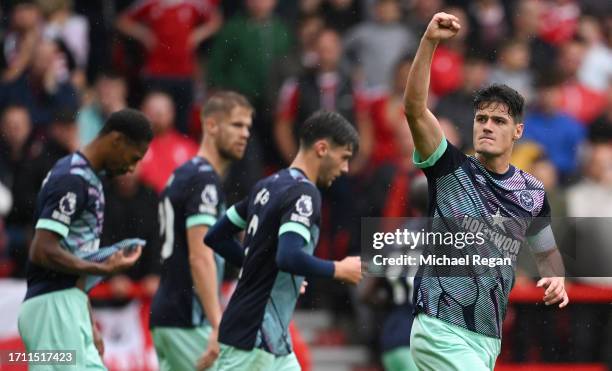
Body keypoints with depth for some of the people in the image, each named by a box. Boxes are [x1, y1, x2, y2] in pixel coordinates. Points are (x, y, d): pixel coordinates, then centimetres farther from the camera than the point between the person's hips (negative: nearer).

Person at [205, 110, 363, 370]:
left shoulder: (267, 186, 12)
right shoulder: (303, 193, -14)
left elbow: (216, 237, 18)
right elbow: (289, 257, -29)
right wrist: (339, 270, -14)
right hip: (253, 338, -10)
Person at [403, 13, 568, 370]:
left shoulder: (533, 192, 9)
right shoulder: (451, 169, -3)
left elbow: (547, 249, 24)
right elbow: (415, 109, -16)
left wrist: (556, 279, 0)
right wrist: (430, 41, -27)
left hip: (489, 337, 5)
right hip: (441, 331, -5)